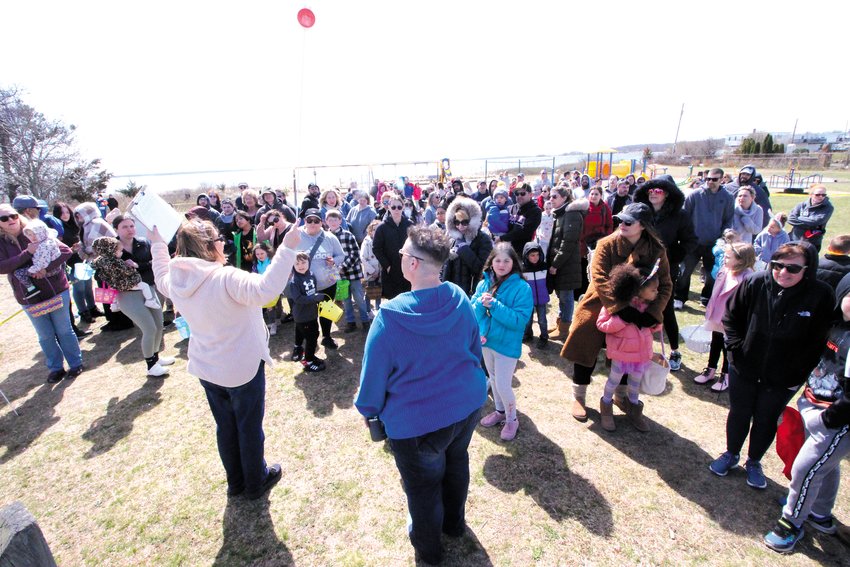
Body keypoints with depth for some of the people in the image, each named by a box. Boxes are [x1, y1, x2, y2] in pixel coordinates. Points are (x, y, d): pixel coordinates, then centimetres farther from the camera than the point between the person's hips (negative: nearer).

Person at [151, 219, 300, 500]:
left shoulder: (175, 279, -5)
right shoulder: (225, 278, -29)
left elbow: (161, 279, 20)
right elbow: (265, 289, -45)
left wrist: (157, 244, 29)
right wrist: (287, 248, -45)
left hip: (206, 368, 7)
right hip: (243, 367, -7)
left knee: (225, 426, 24)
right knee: (250, 427, 14)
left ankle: (235, 481, 42)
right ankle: (256, 482, 33)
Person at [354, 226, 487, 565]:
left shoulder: (391, 316, -27)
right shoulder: (460, 299, -11)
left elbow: (374, 371, -15)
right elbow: (475, 350, 5)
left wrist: (368, 409, 4)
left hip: (417, 420, -5)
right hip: (468, 403, 6)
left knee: (423, 485, 21)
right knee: (456, 463, 30)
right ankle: (454, 523, 57)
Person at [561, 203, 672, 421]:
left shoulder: (656, 250, -8)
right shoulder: (607, 244, -16)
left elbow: (665, 285, -9)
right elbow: (599, 279, -25)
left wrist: (652, 314, -23)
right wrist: (621, 308, -32)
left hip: (633, 311, 3)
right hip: (599, 307, -3)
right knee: (586, 350, 2)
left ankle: (621, 395, 42)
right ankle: (578, 397, 23)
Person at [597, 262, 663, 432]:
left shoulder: (648, 305, -3)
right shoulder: (616, 304, -20)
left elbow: (650, 327, 13)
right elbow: (601, 324, -19)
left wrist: (656, 323, -10)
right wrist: (622, 319, -30)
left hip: (642, 353, 5)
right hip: (621, 352, -5)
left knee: (635, 382, 20)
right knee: (614, 380, 11)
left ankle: (635, 411, 41)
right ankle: (606, 408, 33)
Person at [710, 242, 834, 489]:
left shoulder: (822, 296, -17)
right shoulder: (755, 283, -16)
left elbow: (817, 342, -8)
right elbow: (731, 316, -1)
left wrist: (797, 376, -9)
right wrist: (736, 346, -8)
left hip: (781, 379, 0)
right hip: (744, 368, 1)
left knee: (766, 421, 18)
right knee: (738, 414, 18)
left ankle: (754, 462, 41)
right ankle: (731, 455, 41)